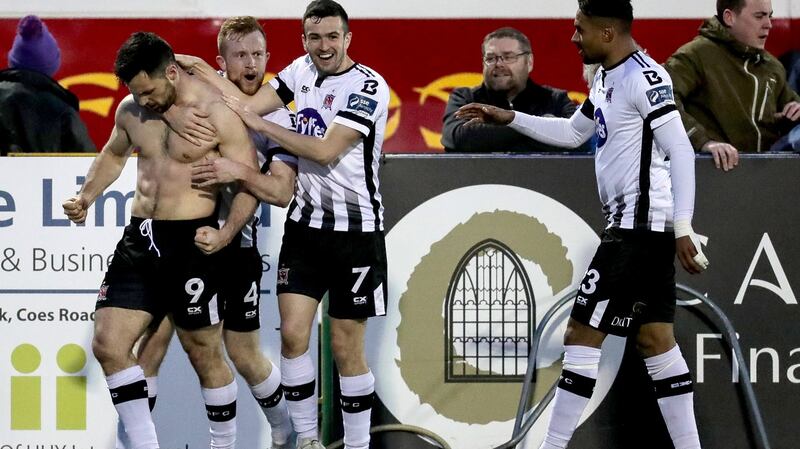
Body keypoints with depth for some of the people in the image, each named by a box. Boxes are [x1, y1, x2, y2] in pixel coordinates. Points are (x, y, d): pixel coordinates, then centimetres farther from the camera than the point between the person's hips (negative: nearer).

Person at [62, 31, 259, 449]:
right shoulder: (131, 110, 7)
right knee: (108, 345, -3)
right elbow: (113, 154, 28)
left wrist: (225, 234, -24)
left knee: (205, 355, 3)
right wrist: (86, 198, 11)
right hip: (139, 239, 6)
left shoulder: (218, 114, -11)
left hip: (189, 243, -6)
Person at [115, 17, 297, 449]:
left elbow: (282, 191, -13)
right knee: (155, 336, -5)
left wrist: (241, 172, -31)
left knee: (244, 355, 6)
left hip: (233, 245, 0)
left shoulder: (277, 118, -5)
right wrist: (173, 113, -36)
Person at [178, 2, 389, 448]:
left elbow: (325, 151, -21)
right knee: (293, 332, -2)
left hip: (356, 231, -5)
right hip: (306, 223, 5)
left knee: (347, 347, -1)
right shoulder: (303, 71, 6)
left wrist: (259, 123, -18)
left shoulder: (368, 86, -14)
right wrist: (199, 69, -6)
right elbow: (251, 104, 2)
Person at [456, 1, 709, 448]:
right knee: (656, 339, 9)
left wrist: (682, 229, -23)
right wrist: (509, 118, 23)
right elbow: (572, 132, 29)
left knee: (582, 335, -6)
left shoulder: (643, 77, -16)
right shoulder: (608, 79, 14)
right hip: (644, 227, 10)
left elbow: (682, 152, -20)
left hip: (637, 225, -10)